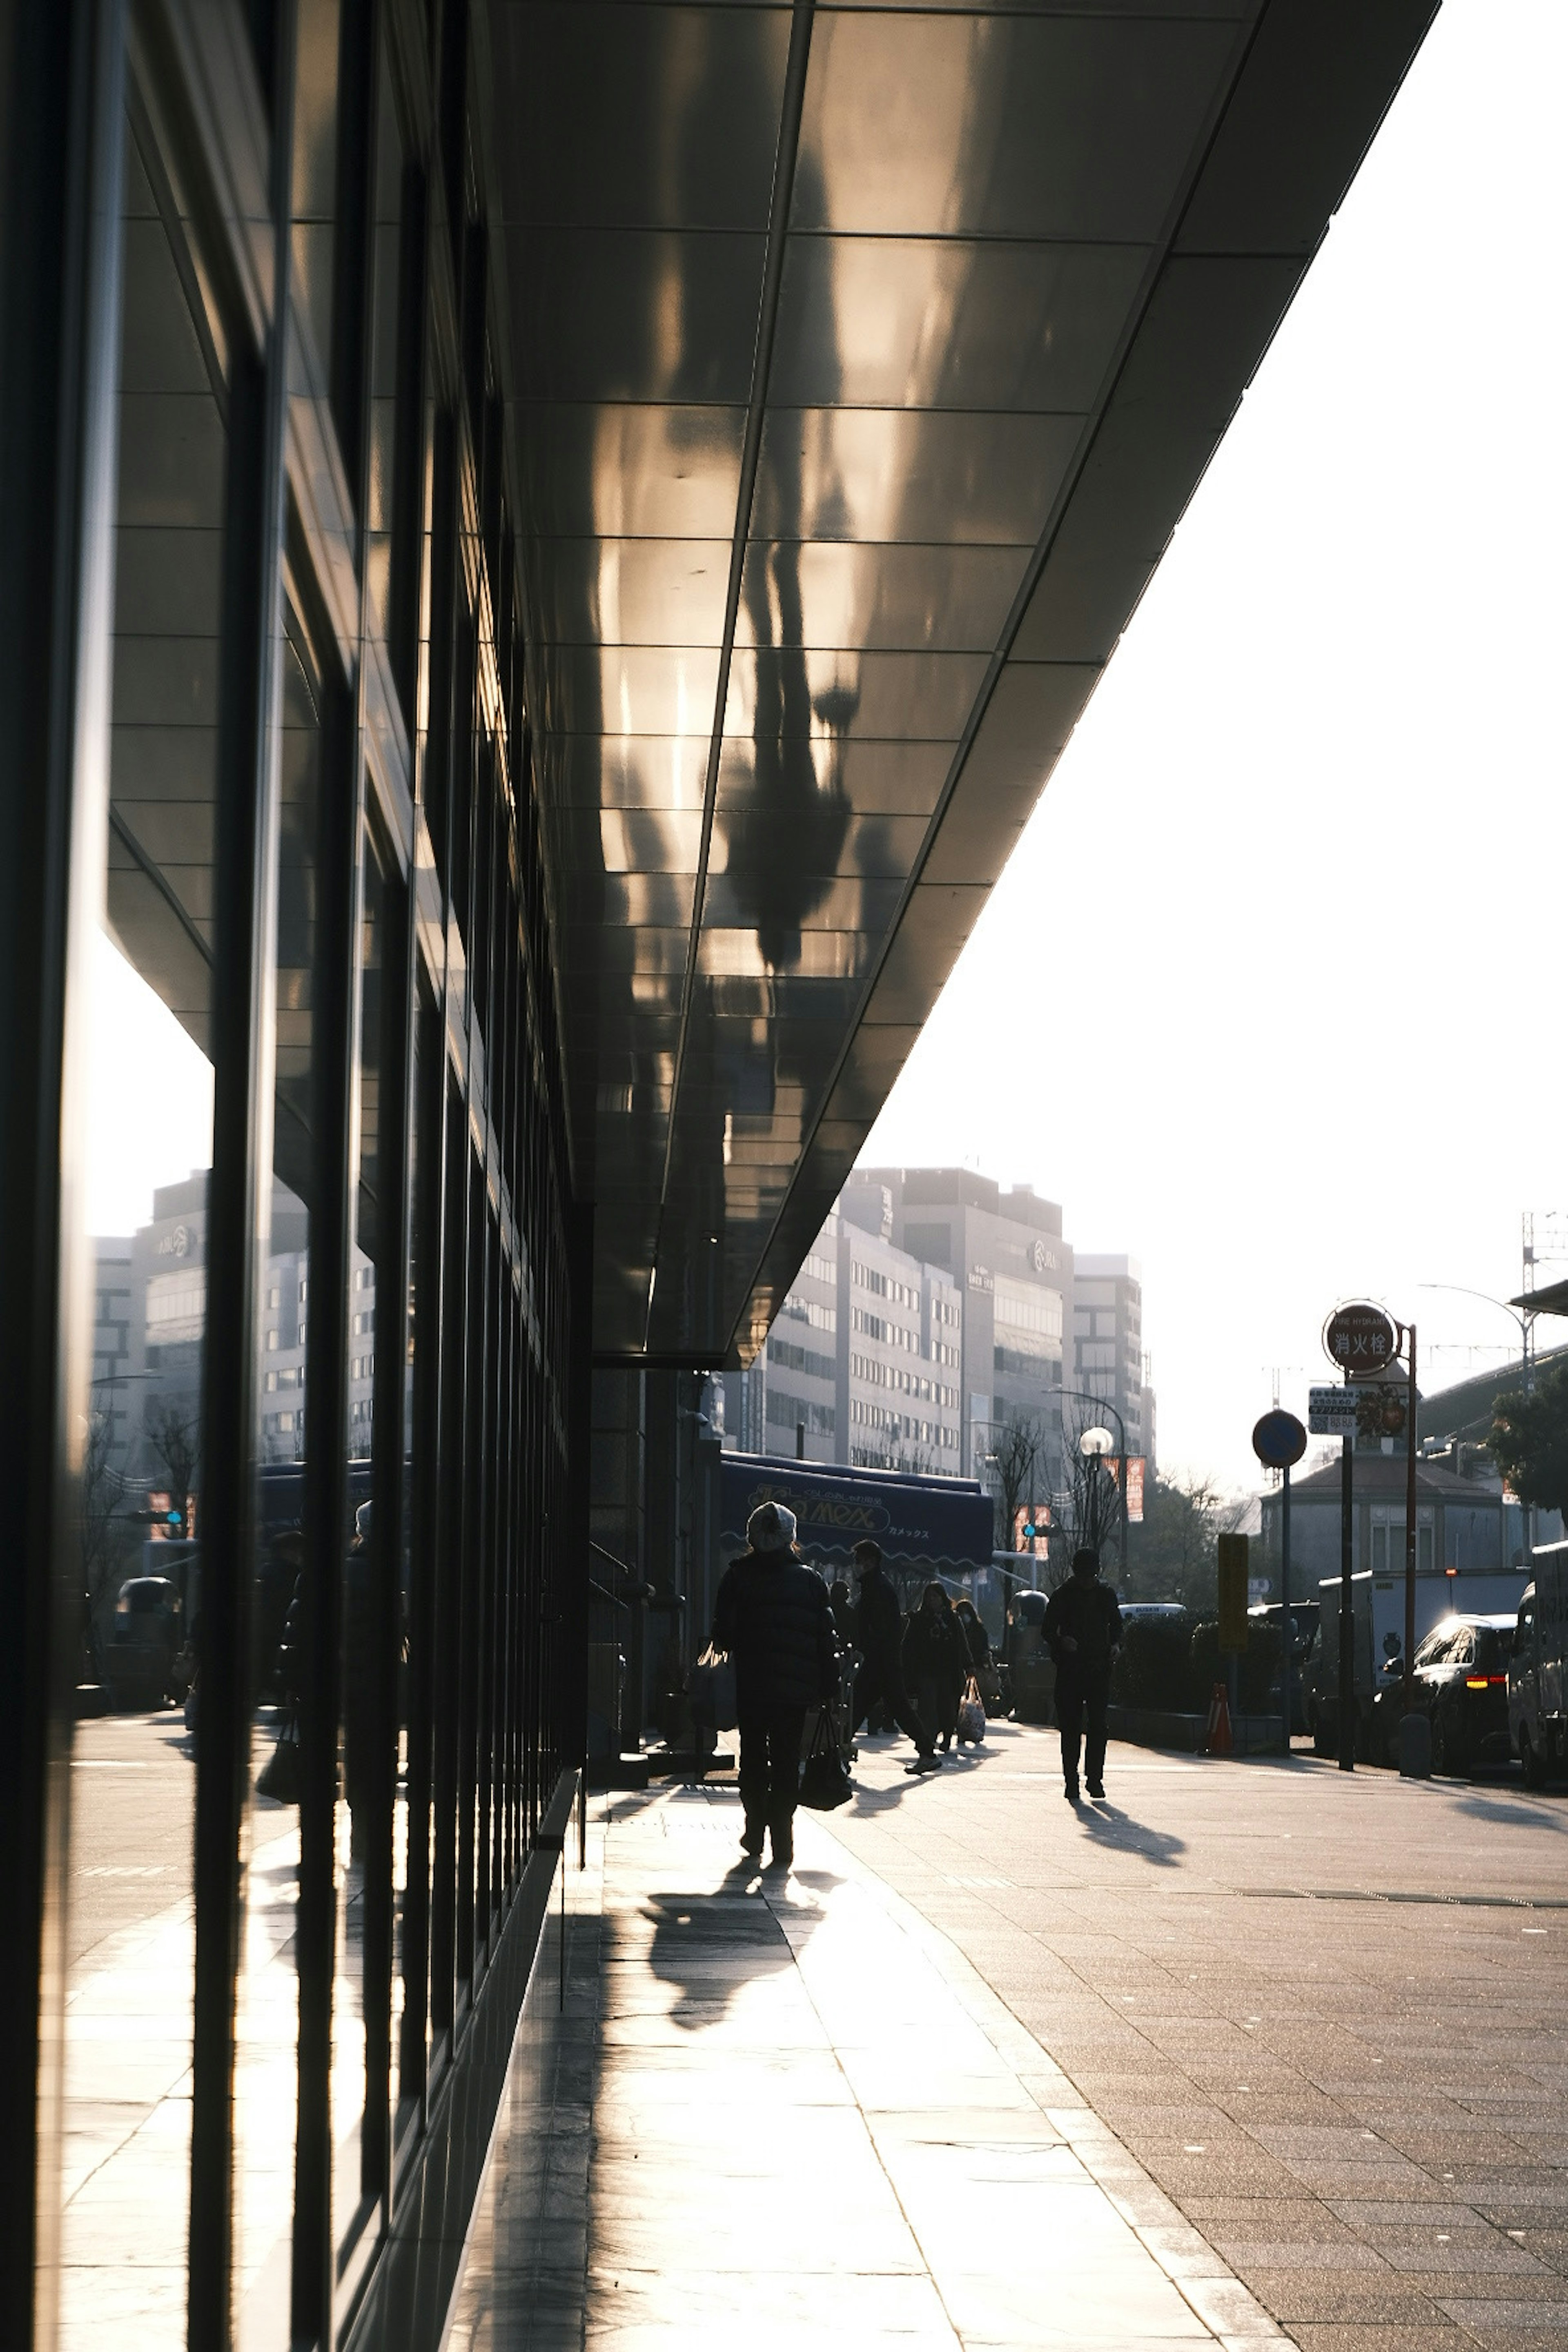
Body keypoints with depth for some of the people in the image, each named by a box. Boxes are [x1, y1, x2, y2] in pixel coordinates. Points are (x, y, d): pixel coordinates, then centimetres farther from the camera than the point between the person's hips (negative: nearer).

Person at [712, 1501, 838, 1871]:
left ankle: (755, 1834, 19)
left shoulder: (738, 1577, -2)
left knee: (753, 1758, 15)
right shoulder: (810, 1581, 2)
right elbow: (826, 1640, 1)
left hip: (751, 1686, -1)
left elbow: (723, 1635, -7)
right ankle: (781, 1845, -2)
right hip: (796, 1688, 1)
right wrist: (826, 1689, 5)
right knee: (787, 1761, 5)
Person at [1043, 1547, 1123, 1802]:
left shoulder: (1107, 1595, 8)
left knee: (1098, 1726, -1)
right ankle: (1071, 1780, 4)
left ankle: (1095, 1778, 5)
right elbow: (1048, 1630, 2)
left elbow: (1116, 1625, 20)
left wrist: (1116, 1644, -1)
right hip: (1070, 1668, -2)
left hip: (1099, 1668, 2)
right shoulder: (1063, 1595, 1)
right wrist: (1062, 1641, -19)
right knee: (1071, 1727, -1)